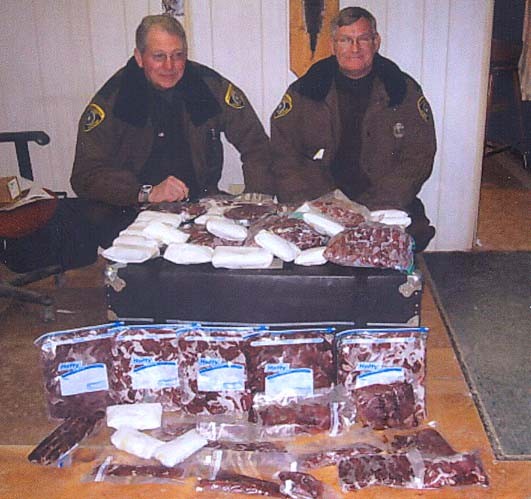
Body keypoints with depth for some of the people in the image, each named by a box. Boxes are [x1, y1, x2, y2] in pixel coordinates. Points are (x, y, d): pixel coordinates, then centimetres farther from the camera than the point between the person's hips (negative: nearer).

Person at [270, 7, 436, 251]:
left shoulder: (405, 91, 8)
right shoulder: (304, 92, 7)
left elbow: (418, 158, 3)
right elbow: (283, 156, 3)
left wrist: (375, 209, -12)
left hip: (385, 211, 1)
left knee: (415, 233, -25)